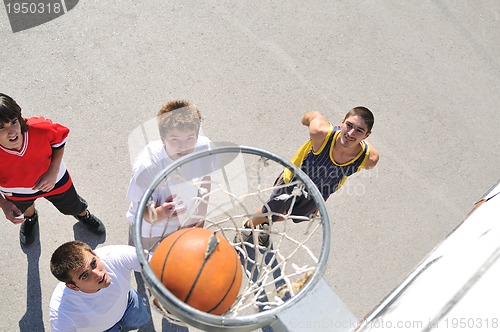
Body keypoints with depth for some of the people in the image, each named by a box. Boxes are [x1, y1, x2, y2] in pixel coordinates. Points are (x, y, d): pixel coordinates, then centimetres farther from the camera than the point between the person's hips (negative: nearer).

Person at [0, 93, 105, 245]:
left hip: (53, 179, 0)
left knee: (72, 206, 26)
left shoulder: (40, 128, -40)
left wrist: (53, 172, -25)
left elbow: (59, 140, -16)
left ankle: (84, 215, 64)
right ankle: (30, 217, 75)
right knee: (24, 209, 36)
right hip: (17, 193, 1)